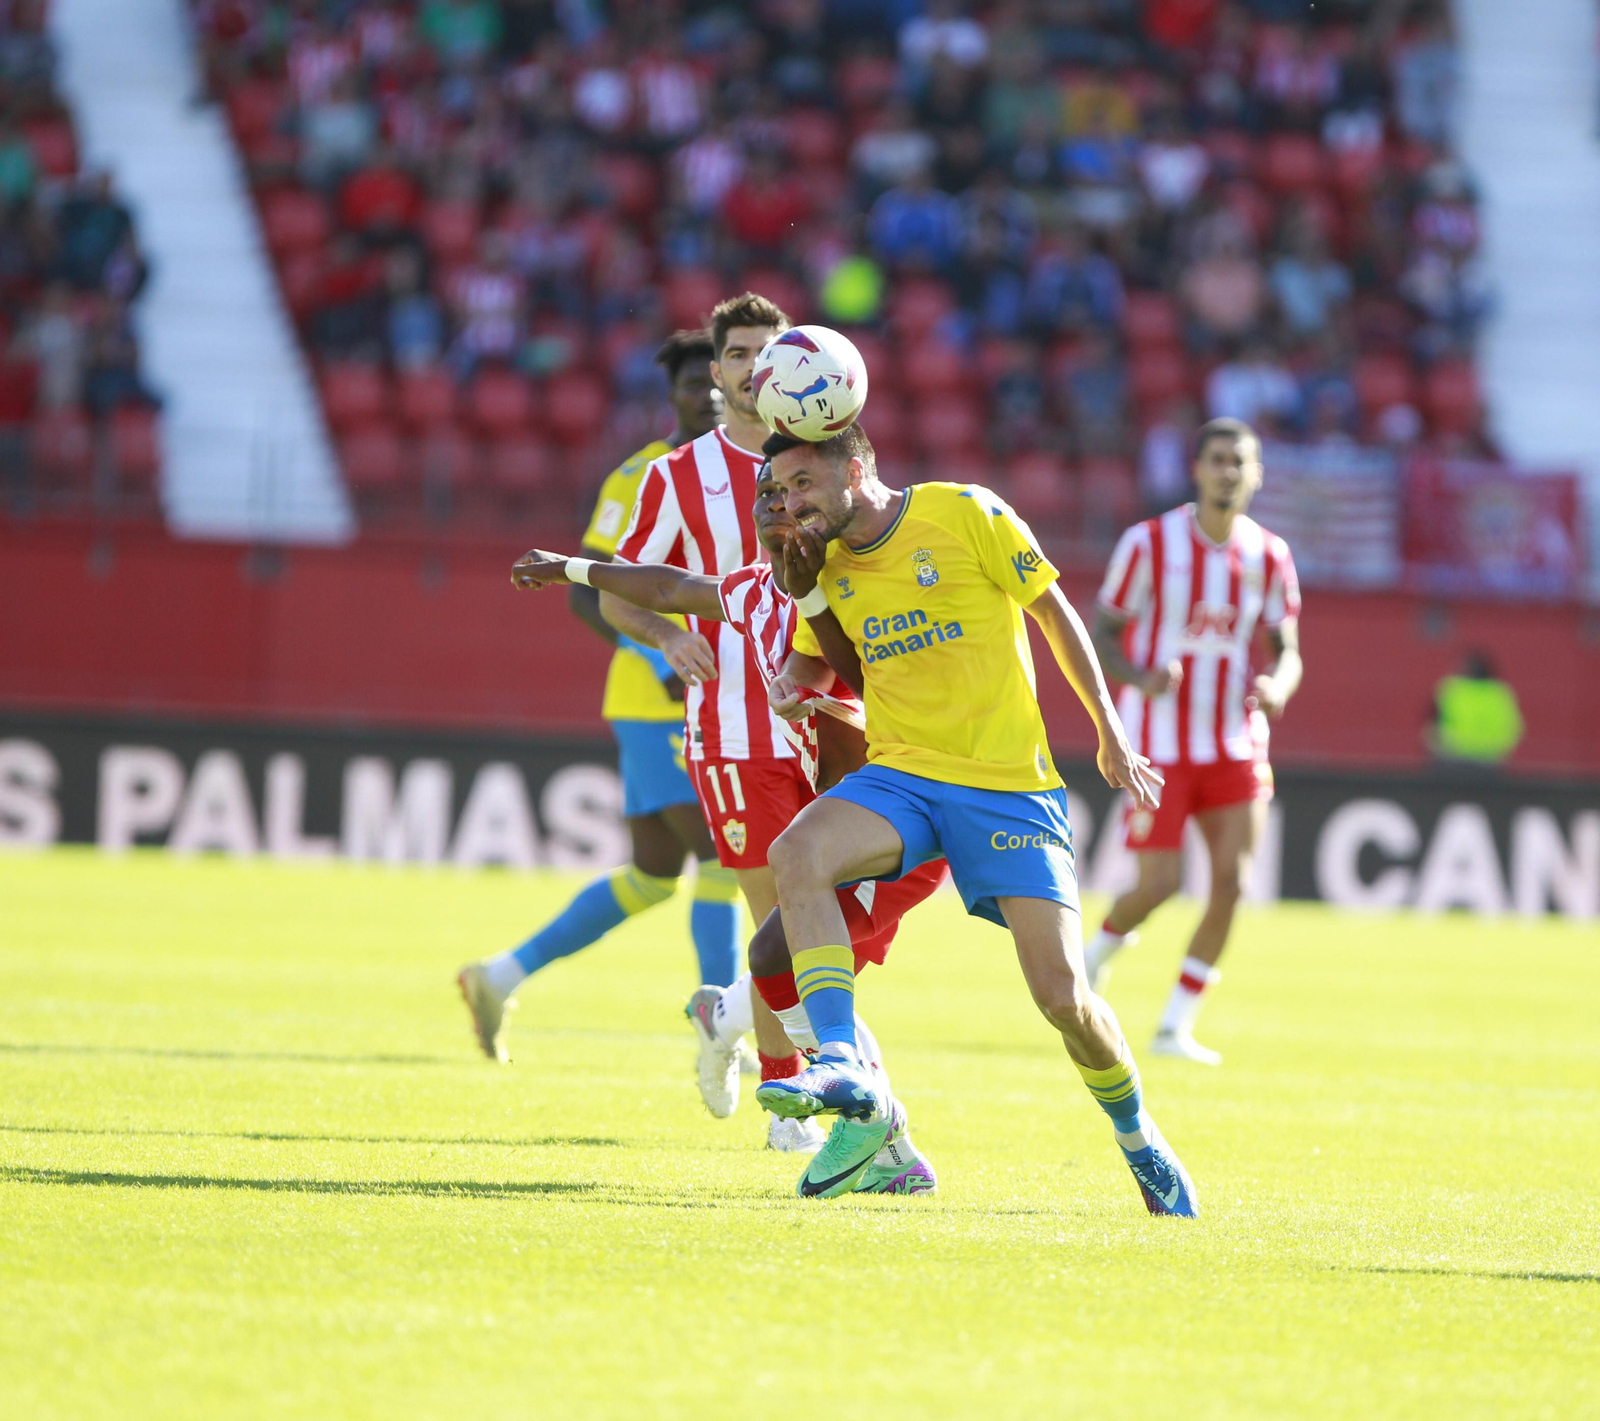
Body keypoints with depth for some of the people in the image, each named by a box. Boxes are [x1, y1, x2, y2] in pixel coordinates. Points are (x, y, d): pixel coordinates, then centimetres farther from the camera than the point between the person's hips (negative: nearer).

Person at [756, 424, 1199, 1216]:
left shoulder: (966, 516, -7)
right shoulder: (827, 564, 8)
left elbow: (1055, 614, 2)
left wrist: (1111, 735, 4)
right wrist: (789, 687, -3)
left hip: (1008, 784, -4)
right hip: (899, 776, 4)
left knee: (1061, 994, -8)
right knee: (795, 855, -29)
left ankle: (1139, 1142, 19)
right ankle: (843, 1070, -33)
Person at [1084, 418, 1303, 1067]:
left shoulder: (1269, 556, 5)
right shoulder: (1149, 543, -6)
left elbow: (1287, 651, 8)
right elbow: (1100, 632, -3)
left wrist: (1276, 687, -16)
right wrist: (1140, 677, -23)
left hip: (1234, 744, 4)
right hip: (1159, 740, -4)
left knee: (1232, 879, -8)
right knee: (1159, 883, -9)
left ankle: (1176, 1025, 3)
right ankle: (1096, 954, 24)